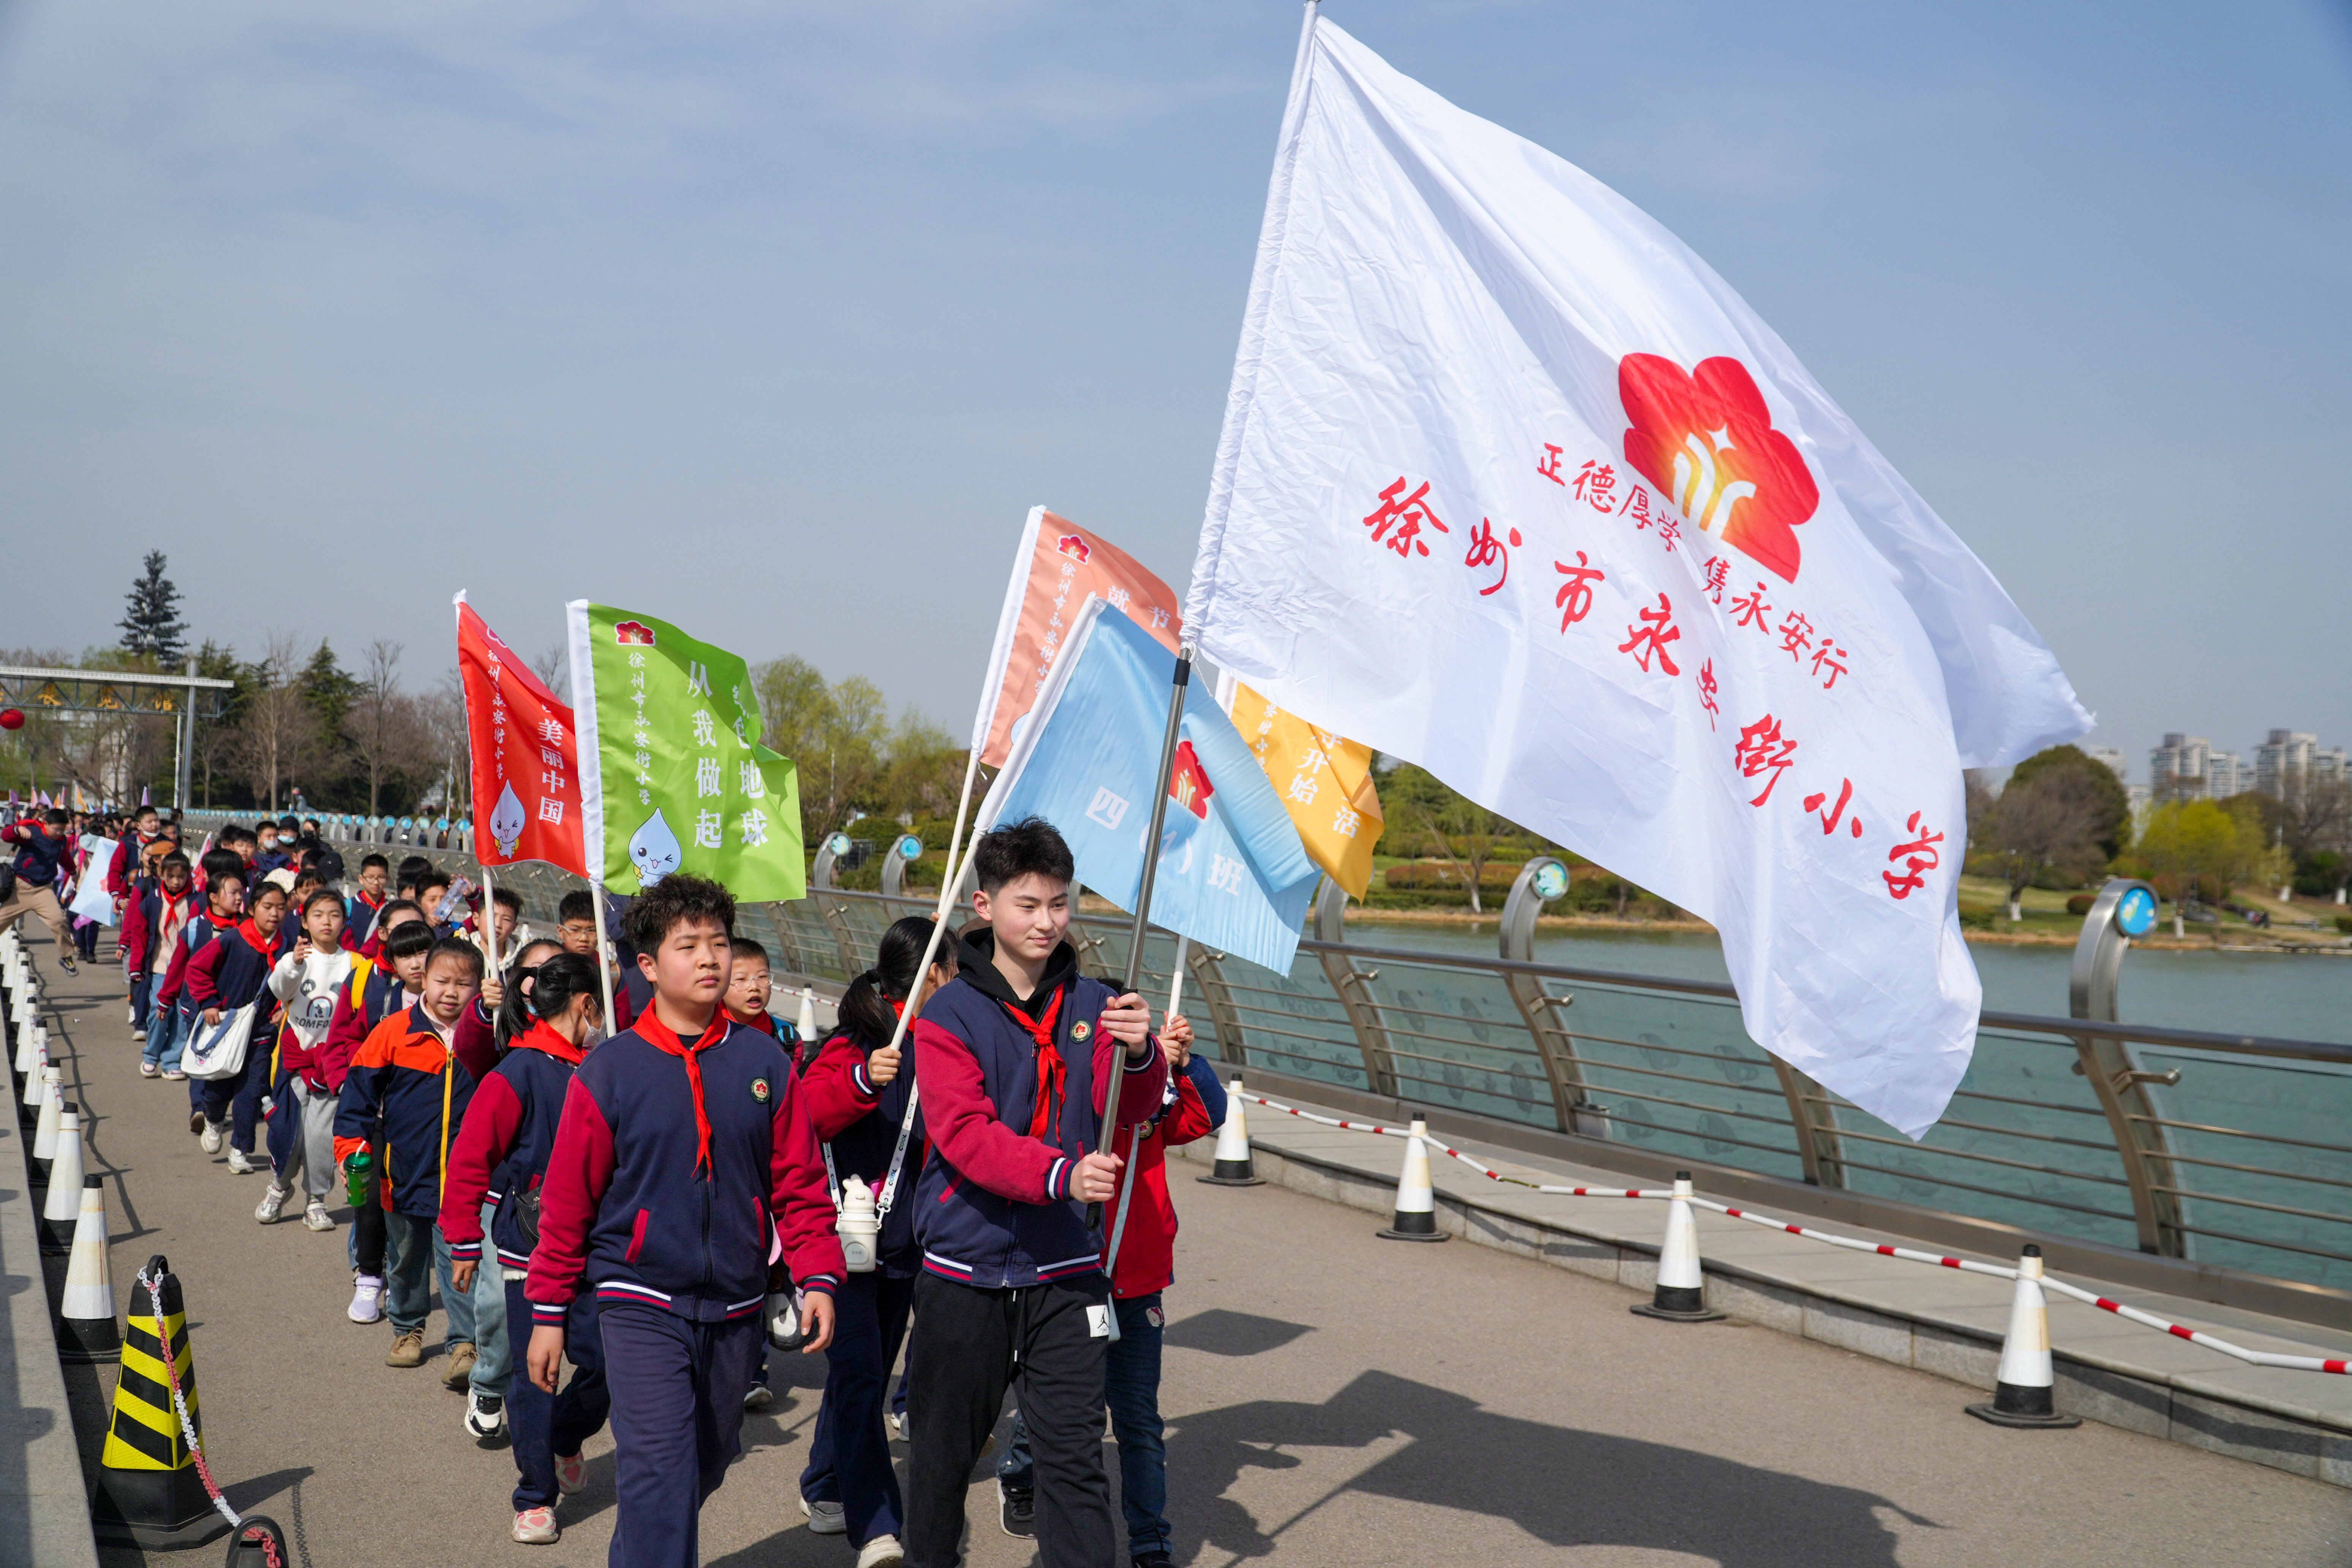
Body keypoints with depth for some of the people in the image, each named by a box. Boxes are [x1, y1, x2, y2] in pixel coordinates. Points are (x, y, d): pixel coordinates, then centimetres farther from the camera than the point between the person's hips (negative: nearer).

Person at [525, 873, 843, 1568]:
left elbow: (800, 1182, 3)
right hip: (641, 1307, -4)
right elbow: (566, 1202, -2)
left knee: (706, 1468, 18)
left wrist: (818, 1277, -6)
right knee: (661, 1479, -11)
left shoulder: (763, 1061, 0)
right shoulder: (609, 1070, -7)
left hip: (734, 1308, 4)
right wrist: (549, 1311, 0)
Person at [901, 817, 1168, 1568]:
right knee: (945, 1445, 13)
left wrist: (1138, 1053, -28)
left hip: (1067, 1268, 2)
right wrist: (1059, 1174, -35)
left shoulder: (1092, 1005, 5)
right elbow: (965, 1134, -19)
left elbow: (1129, 1110, -5)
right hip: (968, 1270, -1)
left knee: (1075, 1452, -1)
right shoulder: (948, 1018, -6)